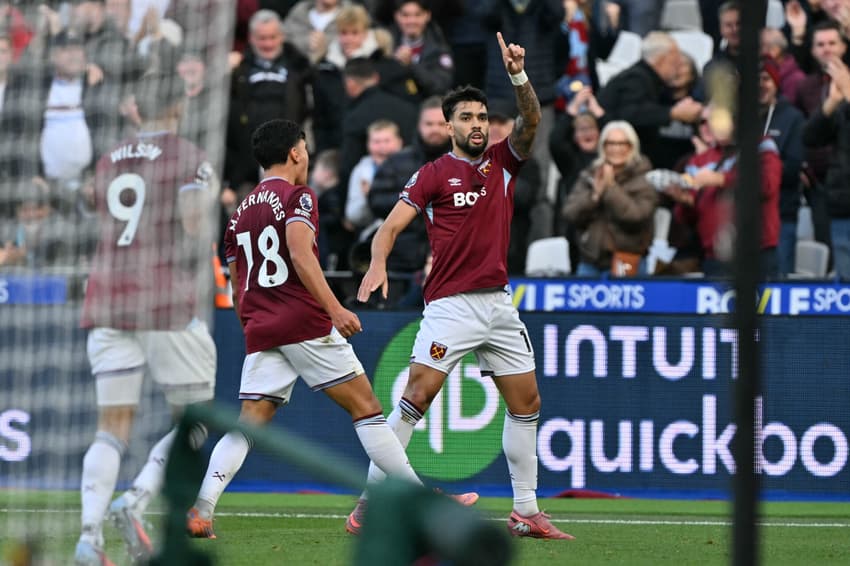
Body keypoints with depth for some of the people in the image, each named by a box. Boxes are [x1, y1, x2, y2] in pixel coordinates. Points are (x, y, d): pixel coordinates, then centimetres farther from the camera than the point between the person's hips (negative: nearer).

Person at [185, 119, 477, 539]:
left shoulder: (240, 213, 19)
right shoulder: (297, 197, -2)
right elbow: (300, 254, -19)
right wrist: (334, 309, -24)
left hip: (260, 331, 6)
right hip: (305, 325, -6)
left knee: (248, 424, 1)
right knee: (365, 408, 0)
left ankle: (200, 507, -18)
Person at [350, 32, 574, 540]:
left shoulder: (503, 162, 10)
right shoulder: (433, 174, -2)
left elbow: (531, 122, -5)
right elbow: (392, 225, -8)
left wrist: (519, 76, -22)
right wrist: (378, 265, -28)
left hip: (499, 304, 5)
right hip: (450, 304, -5)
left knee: (527, 403, 6)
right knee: (417, 397, -14)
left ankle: (526, 512, 15)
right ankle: (370, 503, -10)